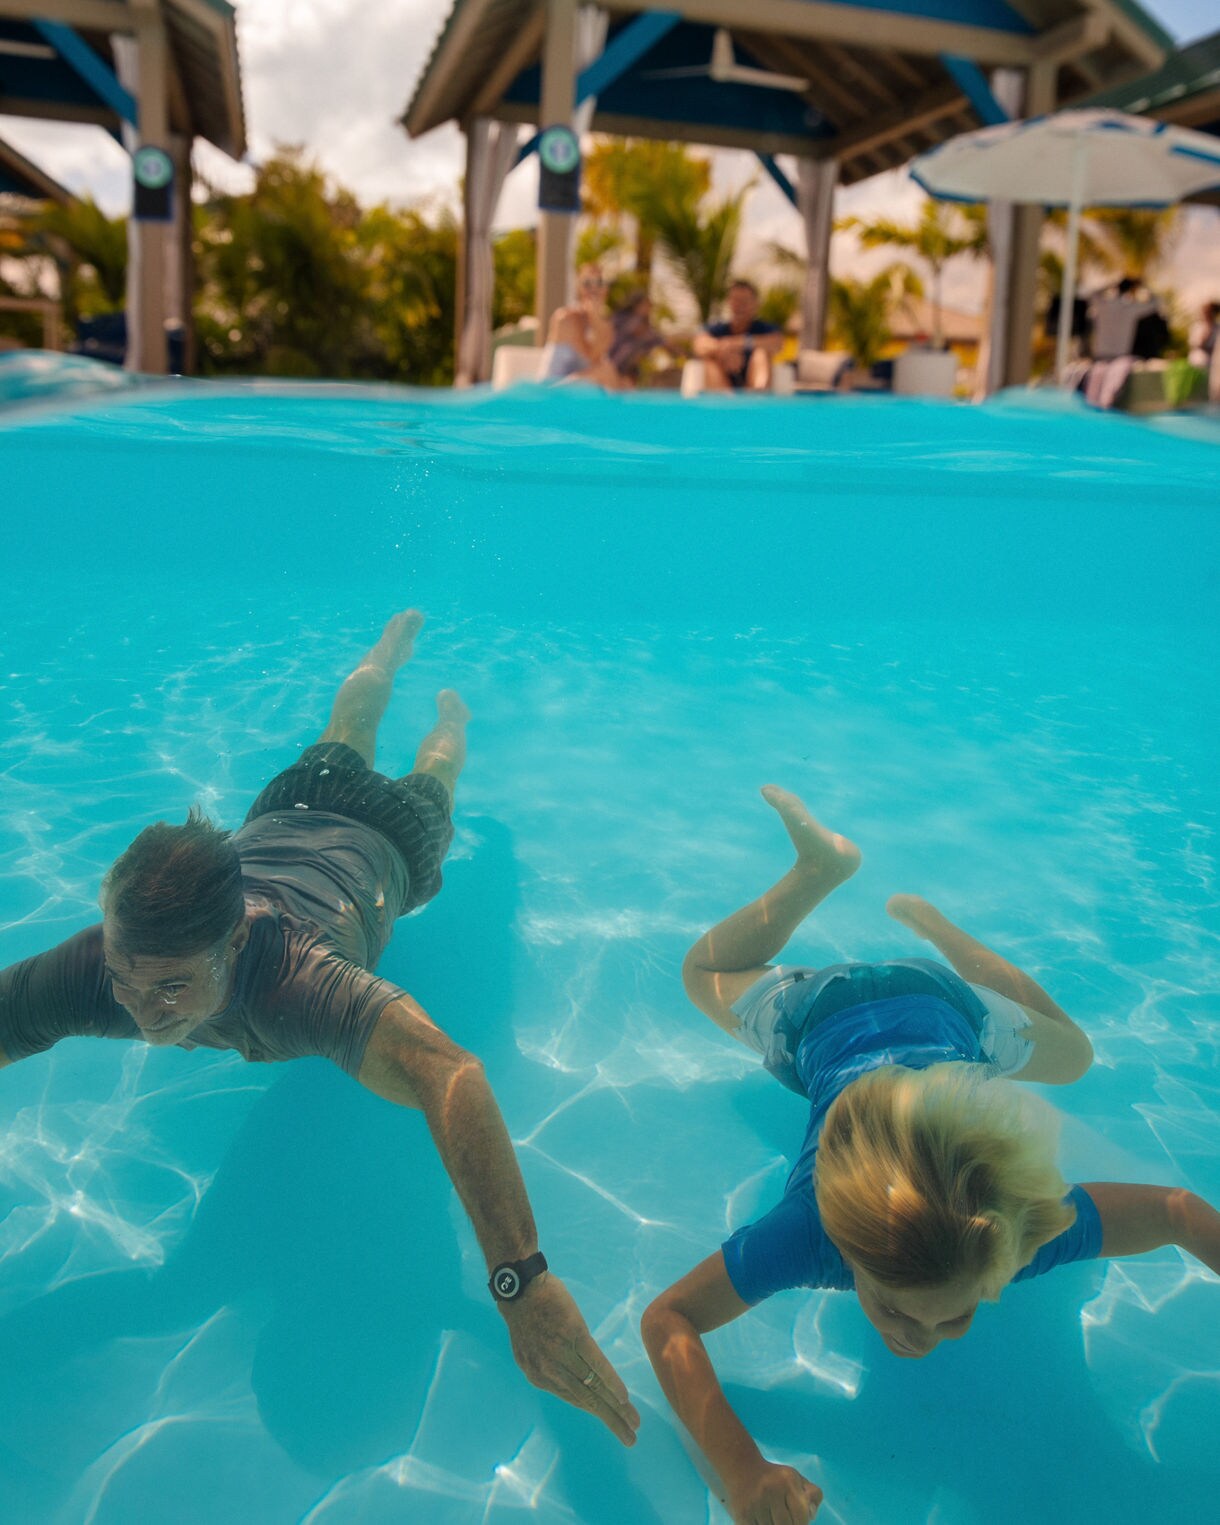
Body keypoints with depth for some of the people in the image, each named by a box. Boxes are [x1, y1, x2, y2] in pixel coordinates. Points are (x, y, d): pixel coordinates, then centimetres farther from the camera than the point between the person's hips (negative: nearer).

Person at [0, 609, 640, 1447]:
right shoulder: (95, 969, -43)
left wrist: (524, 1283, -77)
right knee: (342, 750, 37)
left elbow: (452, 1075, -71)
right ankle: (402, 634, 66)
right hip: (279, 820, 4)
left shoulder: (295, 982, -57)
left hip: (378, 846, -3)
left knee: (422, 790, 34)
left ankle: (452, 712, 67)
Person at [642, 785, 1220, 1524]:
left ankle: (926, 918, 42)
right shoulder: (807, 1233, -43)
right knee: (705, 976, 32)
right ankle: (822, 866, 36)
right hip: (825, 1019, -1)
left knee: (1071, 1053, 36)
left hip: (942, 1006, 1)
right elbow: (667, 1319, -33)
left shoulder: (1030, 1229, -39)